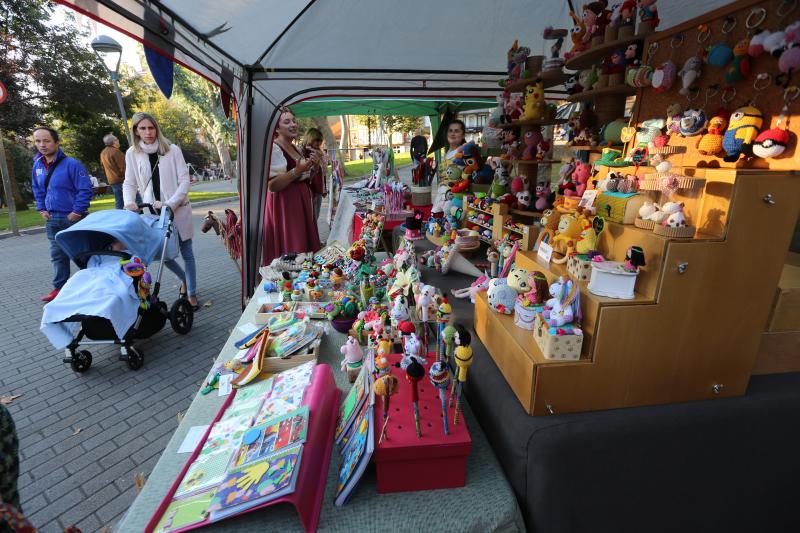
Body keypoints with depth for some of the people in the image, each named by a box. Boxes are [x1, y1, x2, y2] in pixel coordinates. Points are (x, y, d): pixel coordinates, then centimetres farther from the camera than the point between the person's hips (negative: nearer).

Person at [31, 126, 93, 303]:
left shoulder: (72, 164, -14)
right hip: (52, 219, 6)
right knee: (57, 255, 12)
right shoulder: (37, 165, 7)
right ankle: (60, 288, 21)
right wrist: (41, 209, 10)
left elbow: (85, 190, -15)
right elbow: (37, 190, 21)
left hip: (73, 218, -6)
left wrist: (77, 212, -16)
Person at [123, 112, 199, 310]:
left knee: (186, 253, 3)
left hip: (178, 210, -3)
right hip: (152, 212, 3)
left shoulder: (172, 150, -6)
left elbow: (184, 181, -9)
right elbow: (129, 183, 5)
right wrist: (129, 202, -14)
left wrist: (170, 204, -19)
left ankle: (192, 294, 15)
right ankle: (184, 278, 35)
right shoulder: (132, 154, 3)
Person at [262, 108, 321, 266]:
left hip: (301, 202, 9)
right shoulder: (273, 149, -13)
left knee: (305, 248, 13)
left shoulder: (296, 148, 14)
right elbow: (272, 186, -20)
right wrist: (297, 171, -26)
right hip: (283, 205, -9)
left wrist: (313, 166, 6)